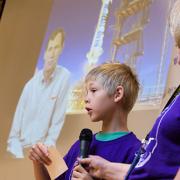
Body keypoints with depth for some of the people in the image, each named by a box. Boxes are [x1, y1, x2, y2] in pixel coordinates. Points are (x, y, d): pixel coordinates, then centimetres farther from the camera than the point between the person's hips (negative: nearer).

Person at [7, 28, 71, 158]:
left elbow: (58, 120, -9)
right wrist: (17, 152, -13)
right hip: (21, 147, 2)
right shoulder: (30, 84, -2)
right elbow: (16, 124, -1)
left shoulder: (64, 76, -9)